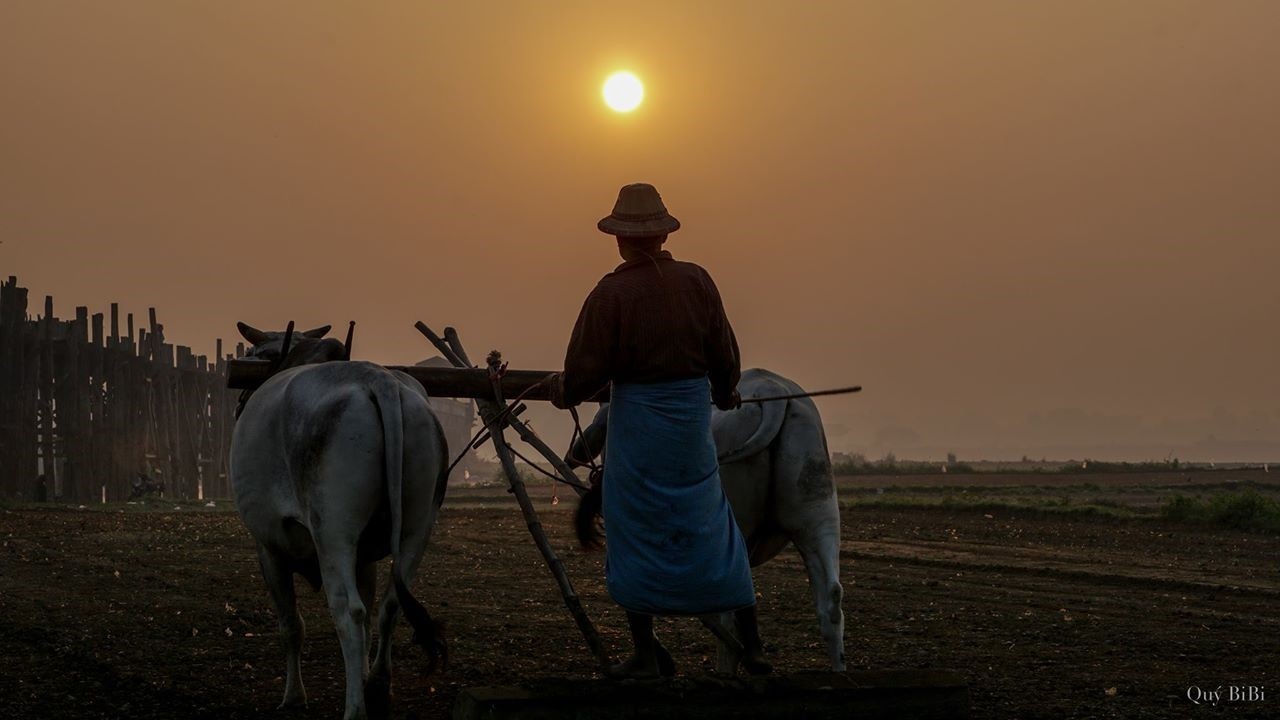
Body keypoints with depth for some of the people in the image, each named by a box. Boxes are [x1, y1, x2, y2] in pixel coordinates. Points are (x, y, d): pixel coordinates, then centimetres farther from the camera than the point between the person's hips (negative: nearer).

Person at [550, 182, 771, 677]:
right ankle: (751, 645, 14)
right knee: (711, 527, 13)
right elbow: (724, 352, 6)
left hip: (636, 415, -3)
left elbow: (586, 369, -10)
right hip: (693, 411, 4)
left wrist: (563, 393, 12)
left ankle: (647, 652, 10)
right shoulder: (696, 281, -1)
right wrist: (726, 392, 26)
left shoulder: (610, 293, -12)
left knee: (635, 533, 8)